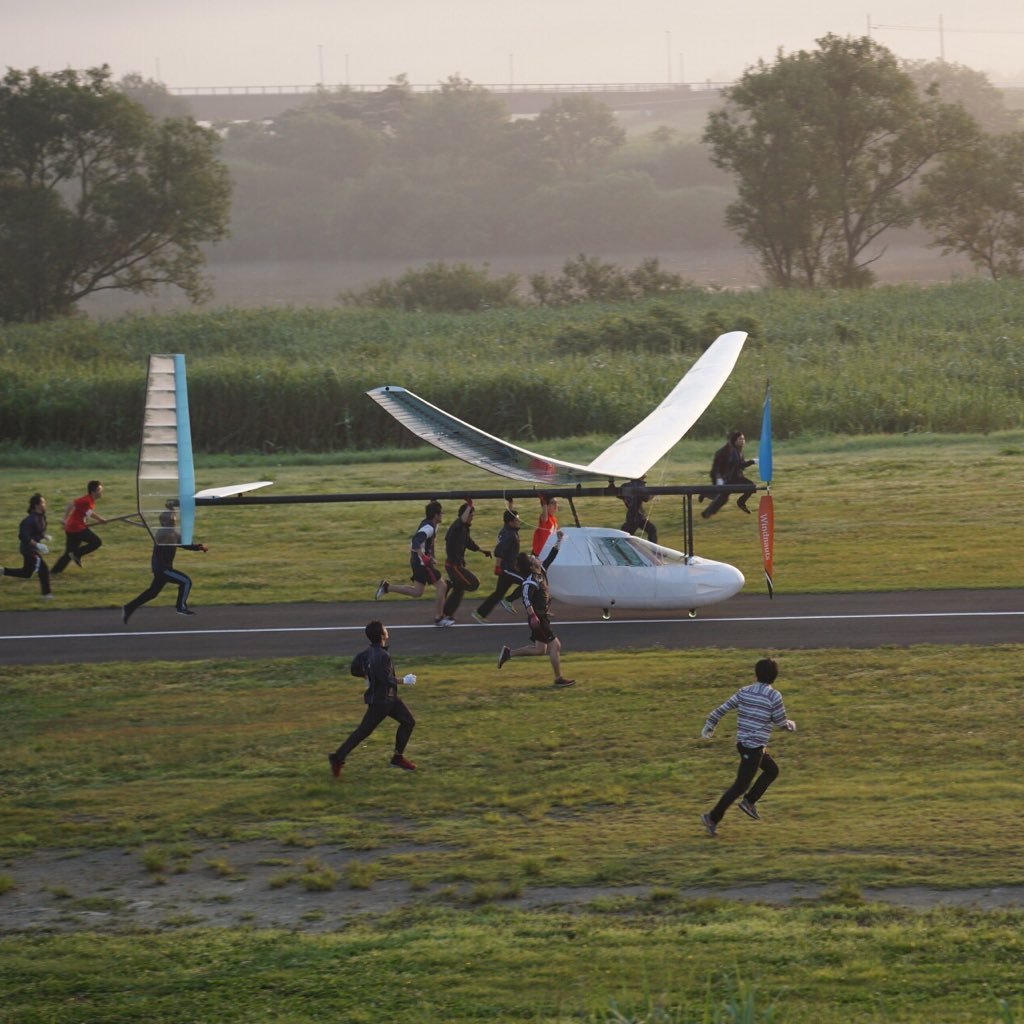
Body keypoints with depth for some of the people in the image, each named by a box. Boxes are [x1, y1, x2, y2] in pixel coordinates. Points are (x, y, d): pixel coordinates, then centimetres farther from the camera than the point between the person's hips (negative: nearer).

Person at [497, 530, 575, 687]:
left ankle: (508, 653, 23)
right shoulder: (530, 581, -20)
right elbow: (526, 600, -29)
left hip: (543, 616, 10)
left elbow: (551, 556, 16)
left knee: (540, 649, 16)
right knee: (555, 645, -6)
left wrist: (558, 540, 13)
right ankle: (559, 679, 0)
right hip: (537, 618, -10)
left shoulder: (541, 572, 7)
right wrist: (533, 616, -35)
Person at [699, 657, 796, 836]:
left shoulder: (744, 692, 4)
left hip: (742, 742, 7)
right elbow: (780, 721, -3)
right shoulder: (774, 696, -12)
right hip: (755, 746, -7)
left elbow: (722, 708, 3)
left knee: (772, 770, 22)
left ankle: (749, 802, 16)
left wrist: (709, 725, 14)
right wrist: (790, 725, 19)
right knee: (741, 784, -2)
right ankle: (713, 817, -4)